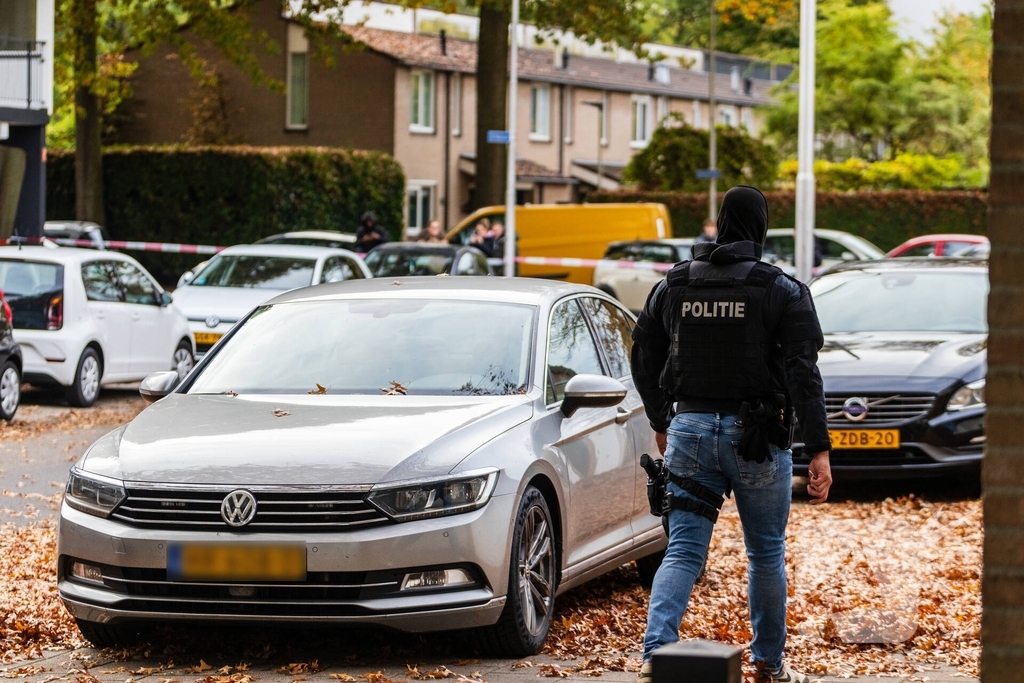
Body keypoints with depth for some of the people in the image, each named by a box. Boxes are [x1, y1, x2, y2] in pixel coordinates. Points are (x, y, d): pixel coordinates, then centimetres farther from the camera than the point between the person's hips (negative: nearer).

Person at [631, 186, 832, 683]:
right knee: (766, 554, 13)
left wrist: (660, 422, 28)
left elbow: (644, 360, 13)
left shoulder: (672, 286, 6)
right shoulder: (783, 292, -5)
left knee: (683, 551, 2)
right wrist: (819, 450, -11)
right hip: (756, 436, -2)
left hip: (689, 430, 2)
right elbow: (803, 374, -11)